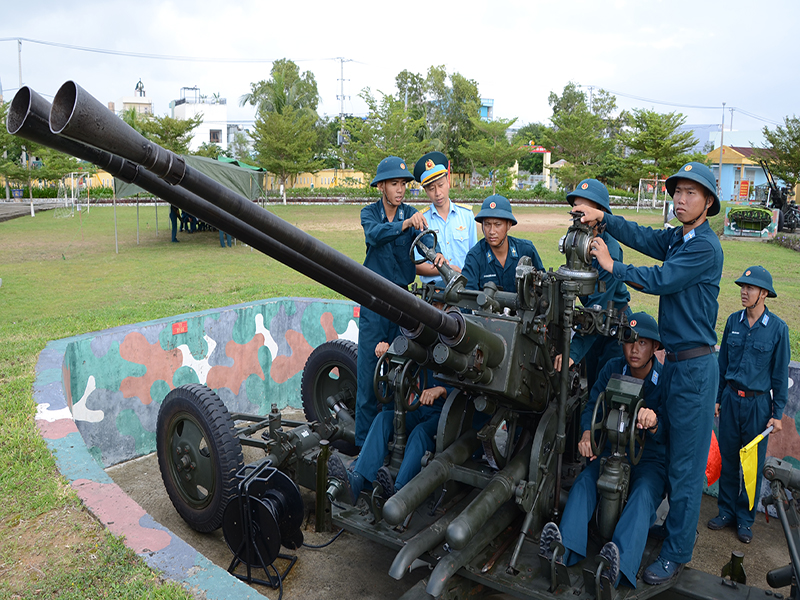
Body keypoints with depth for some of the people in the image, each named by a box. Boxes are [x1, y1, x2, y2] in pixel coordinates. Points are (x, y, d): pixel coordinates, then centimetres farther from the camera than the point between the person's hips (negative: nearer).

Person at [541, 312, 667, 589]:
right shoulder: (613, 369, -2)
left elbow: (668, 436, -20)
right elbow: (592, 406, 0)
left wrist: (653, 423, -46)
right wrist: (588, 433, -23)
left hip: (651, 459, -3)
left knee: (643, 494, -33)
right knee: (584, 480, -25)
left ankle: (619, 568, -53)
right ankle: (564, 549, -43)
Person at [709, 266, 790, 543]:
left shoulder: (778, 328, -7)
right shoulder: (733, 321, 2)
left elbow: (780, 374, -2)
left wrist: (777, 413, -3)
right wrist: (717, 398, 10)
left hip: (758, 403, -2)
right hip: (731, 399, 3)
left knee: (753, 465, 6)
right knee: (728, 459, 9)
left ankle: (745, 519, 22)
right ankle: (726, 511, 24)